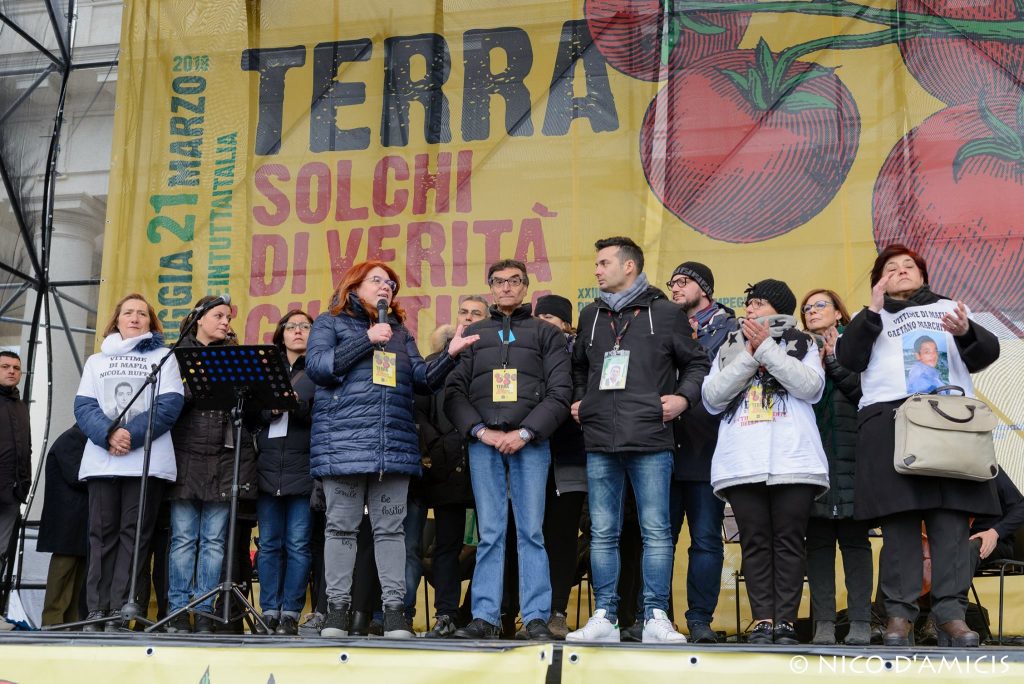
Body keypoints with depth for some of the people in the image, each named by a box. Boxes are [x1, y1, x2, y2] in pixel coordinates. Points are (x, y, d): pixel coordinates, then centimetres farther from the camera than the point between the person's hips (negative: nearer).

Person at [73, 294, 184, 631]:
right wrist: (108, 435, -14)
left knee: (134, 535, -6)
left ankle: (121, 611, -8)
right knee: (102, 534, -2)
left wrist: (131, 435, -14)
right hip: (101, 460, 2)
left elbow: (170, 405, -1)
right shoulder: (96, 360, 20)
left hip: (147, 461, -2)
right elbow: (83, 407, 6)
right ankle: (97, 610, -2)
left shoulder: (163, 357, 13)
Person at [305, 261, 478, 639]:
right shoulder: (331, 322, 10)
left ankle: (394, 610, 3)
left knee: (390, 528, 2)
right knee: (342, 526, -2)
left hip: (395, 444, 4)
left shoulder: (400, 332, 22)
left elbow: (424, 379, 14)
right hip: (343, 442, -3)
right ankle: (337, 609, 4)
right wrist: (367, 340, -9)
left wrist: (450, 354, -4)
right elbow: (316, 366, -6)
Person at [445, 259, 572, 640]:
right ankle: (485, 618, 1)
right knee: (490, 533, 0)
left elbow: (560, 392, 3)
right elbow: (454, 392, 9)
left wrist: (525, 432, -9)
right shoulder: (473, 334, 17)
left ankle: (536, 618, -2)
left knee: (531, 531, -4)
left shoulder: (546, 334, 13)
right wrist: (481, 431, -6)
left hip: (530, 442, -1)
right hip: (483, 441, 1)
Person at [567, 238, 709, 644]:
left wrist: (684, 397, -5)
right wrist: (578, 401, 15)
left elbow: (696, 363, 11)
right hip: (600, 442, 4)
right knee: (603, 533, 4)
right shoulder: (590, 316, 17)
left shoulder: (665, 313, 5)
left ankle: (655, 617, 3)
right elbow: (578, 367, 31)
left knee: (656, 531, -3)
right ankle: (604, 618, 9)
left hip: (651, 442, -4)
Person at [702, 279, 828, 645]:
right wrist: (749, 355, -1)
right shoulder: (730, 348, 21)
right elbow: (712, 397, 7)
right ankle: (762, 621, -2)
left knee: (788, 542, -5)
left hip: (793, 460, -2)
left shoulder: (801, 344, 15)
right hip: (742, 463, 2)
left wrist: (767, 347, -5)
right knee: (755, 542, -2)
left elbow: (811, 387, -4)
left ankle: (786, 622, -5)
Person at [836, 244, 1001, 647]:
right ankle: (900, 614, -10)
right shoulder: (872, 319, 24)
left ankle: (951, 614, -13)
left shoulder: (949, 308, 27)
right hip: (889, 418, -1)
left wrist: (965, 333, -8)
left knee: (951, 516, -10)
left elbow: (987, 353, 13)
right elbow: (849, 358, 6)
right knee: (899, 517, -9)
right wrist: (874, 310, 0)